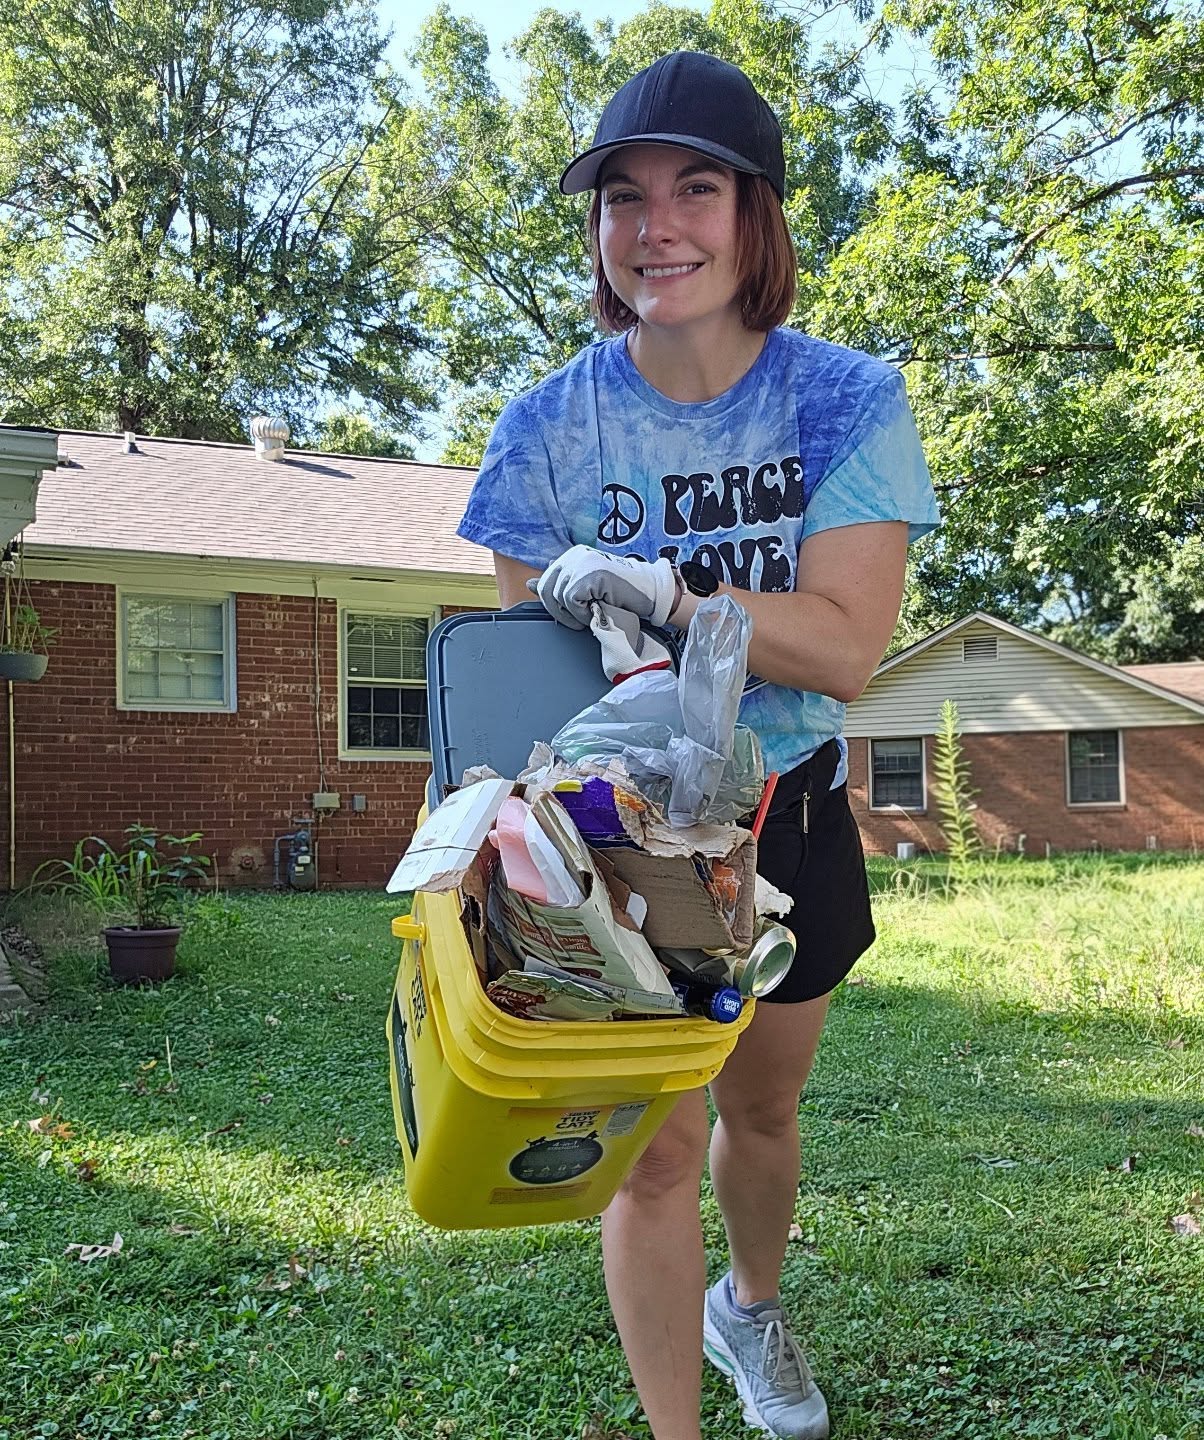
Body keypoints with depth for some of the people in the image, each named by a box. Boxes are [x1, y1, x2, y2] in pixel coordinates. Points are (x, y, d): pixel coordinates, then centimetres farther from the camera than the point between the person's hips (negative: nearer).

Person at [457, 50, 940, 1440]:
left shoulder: (847, 402, -12)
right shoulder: (552, 425, -11)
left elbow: (843, 647, -21)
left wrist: (651, 585, -33)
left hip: (787, 816, 2)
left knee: (761, 1106, 21)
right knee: (655, 1145, -2)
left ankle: (750, 1309, 52)